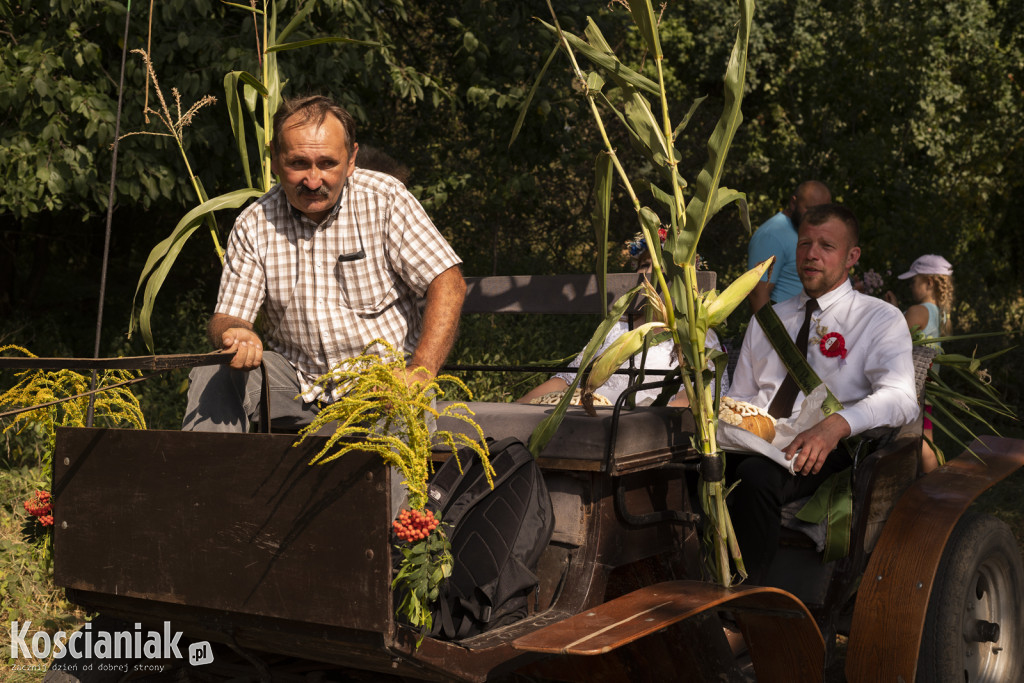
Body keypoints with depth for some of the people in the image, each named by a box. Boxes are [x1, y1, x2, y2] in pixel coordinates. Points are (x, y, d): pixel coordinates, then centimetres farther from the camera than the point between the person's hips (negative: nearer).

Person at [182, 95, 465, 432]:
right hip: (296, 382, 3)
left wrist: (420, 373, -23)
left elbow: (448, 283, -11)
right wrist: (235, 334, -29)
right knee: (212, 376, -20)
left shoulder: (385, 199, -8)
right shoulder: (253, 225, -1)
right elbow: (225, 317, -2)